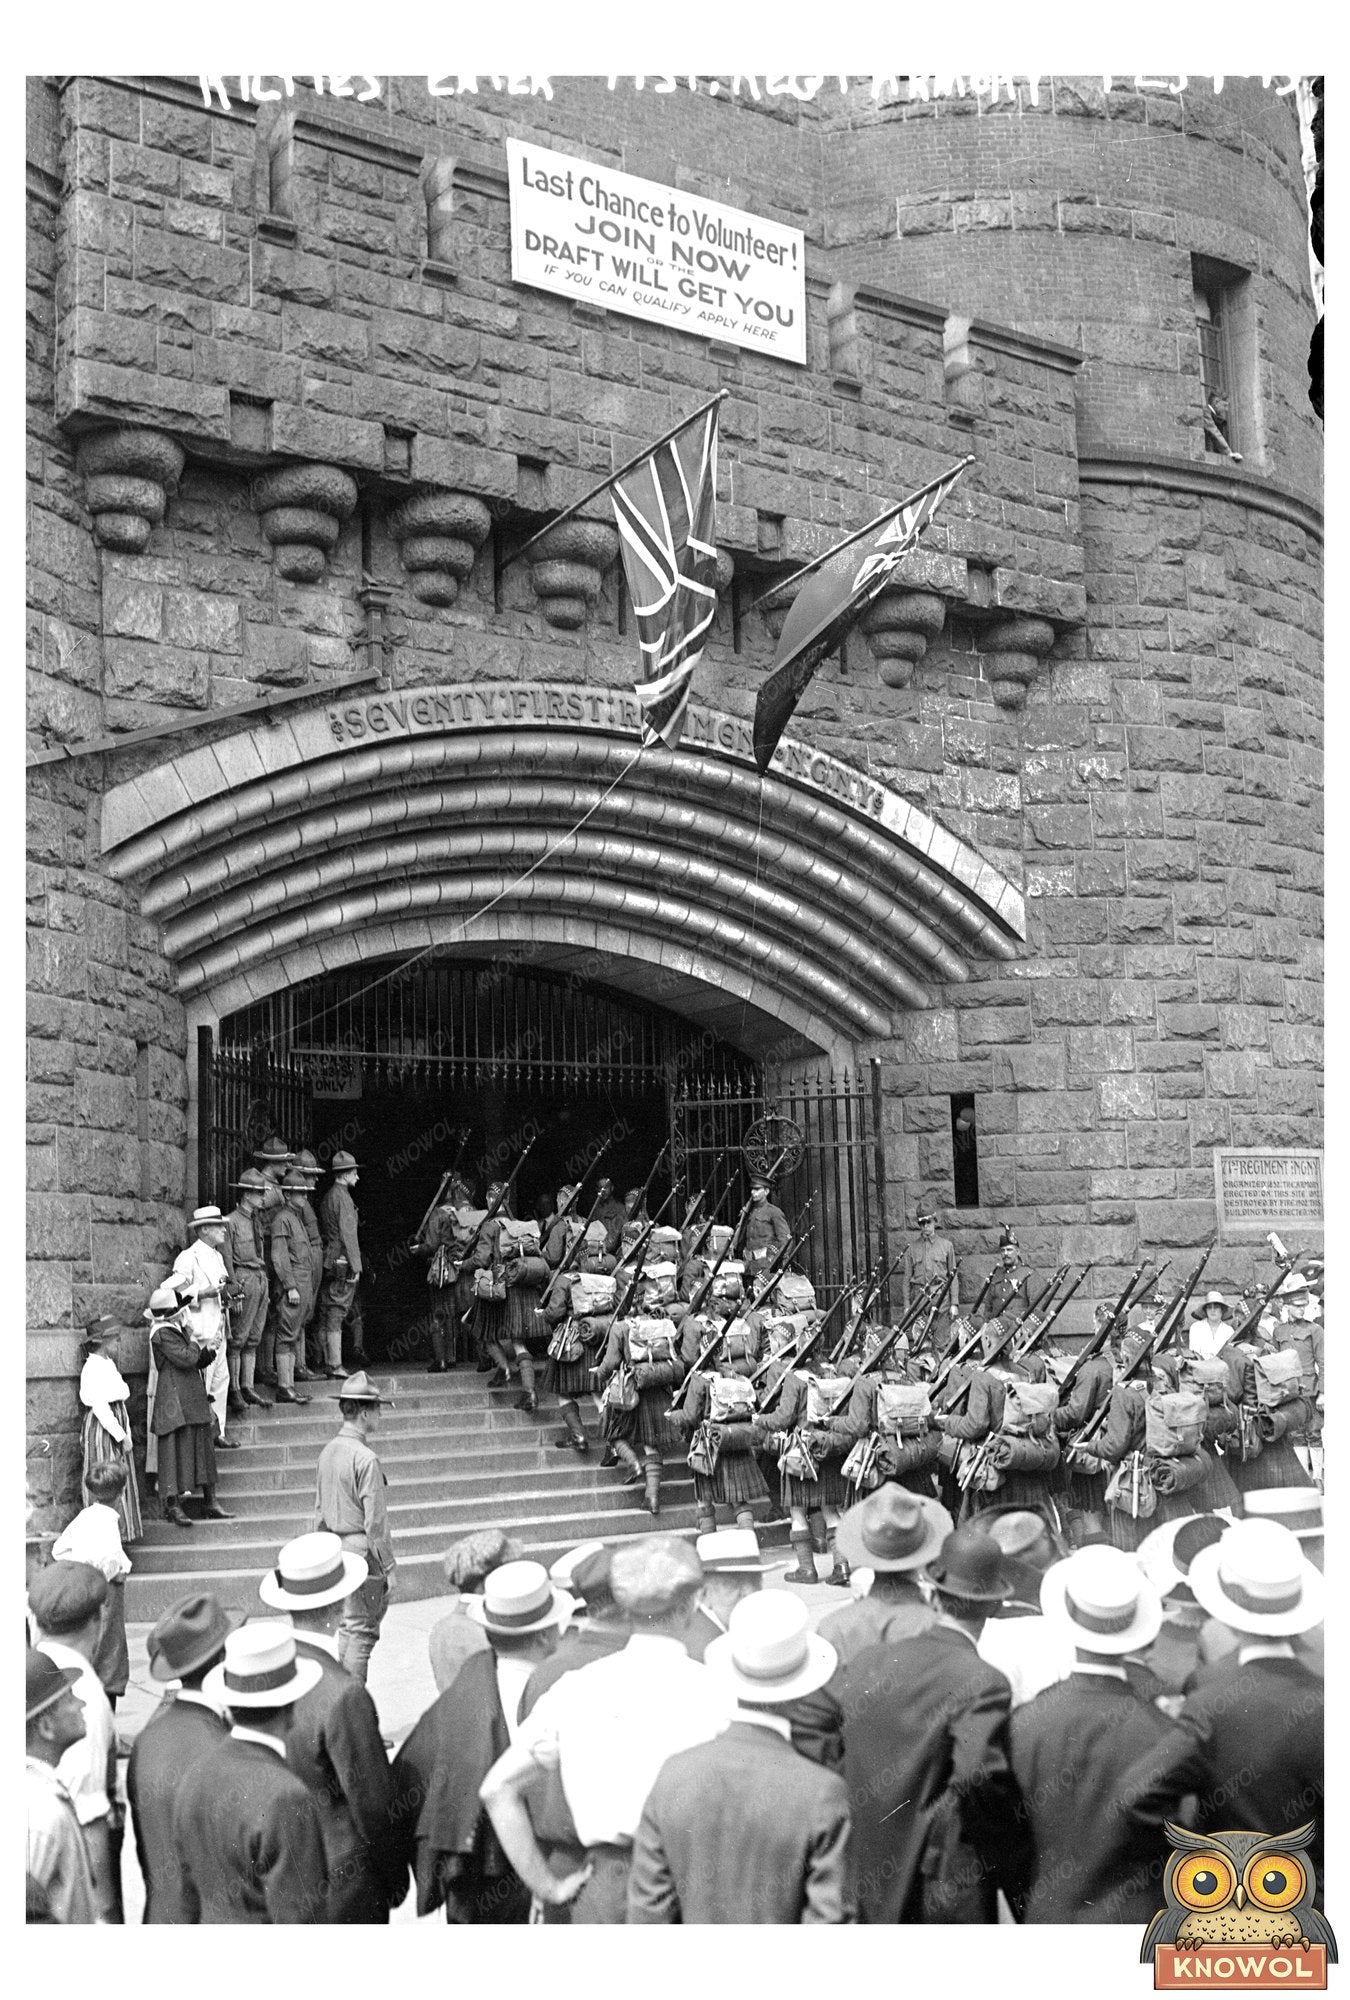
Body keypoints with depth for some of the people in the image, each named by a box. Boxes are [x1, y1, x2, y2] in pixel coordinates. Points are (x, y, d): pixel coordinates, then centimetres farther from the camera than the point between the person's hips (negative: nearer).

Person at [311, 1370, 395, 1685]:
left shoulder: (328, 1451, 6)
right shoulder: (365, 1459, -19)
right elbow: (375, 1520, -17)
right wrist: (388, 1566, -11)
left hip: (333, 1547, 8)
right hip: (361, 1549, -8)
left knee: (345, 1625, 17)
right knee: (362, 1629, -1)